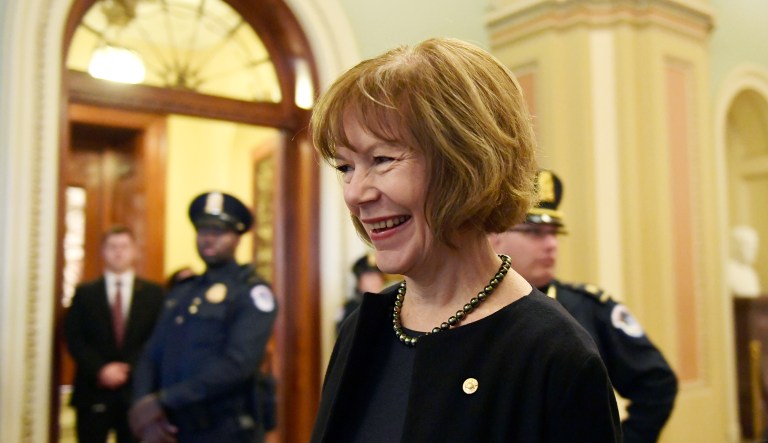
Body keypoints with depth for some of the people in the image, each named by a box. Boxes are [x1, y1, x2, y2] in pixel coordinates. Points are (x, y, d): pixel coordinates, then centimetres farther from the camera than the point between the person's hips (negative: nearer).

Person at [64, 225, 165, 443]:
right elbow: (73, 338, 0)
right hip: (93, 390, 0)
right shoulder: (84, 292, 7)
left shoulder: (154, 293, 6)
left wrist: (130, 367, -11)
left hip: (136, 390, 0)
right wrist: (100, 369, -12)